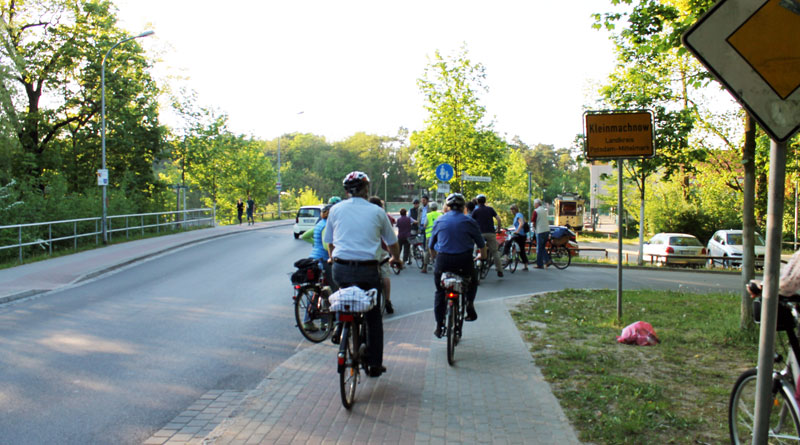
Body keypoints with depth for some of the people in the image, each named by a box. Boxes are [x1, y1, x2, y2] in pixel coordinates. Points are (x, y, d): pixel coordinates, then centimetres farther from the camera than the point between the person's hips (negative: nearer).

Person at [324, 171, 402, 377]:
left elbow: (329, 243, 14)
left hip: (340, 269, 2)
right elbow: (392, 243, 15)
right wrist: (395, 259, 34)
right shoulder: (377, 212, 4)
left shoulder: (336, 209, 7)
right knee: (373, 318, 13)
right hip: (367, 270, -2)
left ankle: (341, 328, 14)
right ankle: (374, 365, 17)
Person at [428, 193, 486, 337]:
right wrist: (482, 255, 30)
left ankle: (439, 327, 14)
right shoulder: (469, 221, 4)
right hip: (464, 261, -1)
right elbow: (481, 244, 10)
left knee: (440, 293, 14)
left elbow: (431, 245, 15)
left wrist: (434, 256, 33)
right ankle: (470, 304, 10)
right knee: (473, 280, 30)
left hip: (443, 261, 1)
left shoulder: (439, 221, 9)